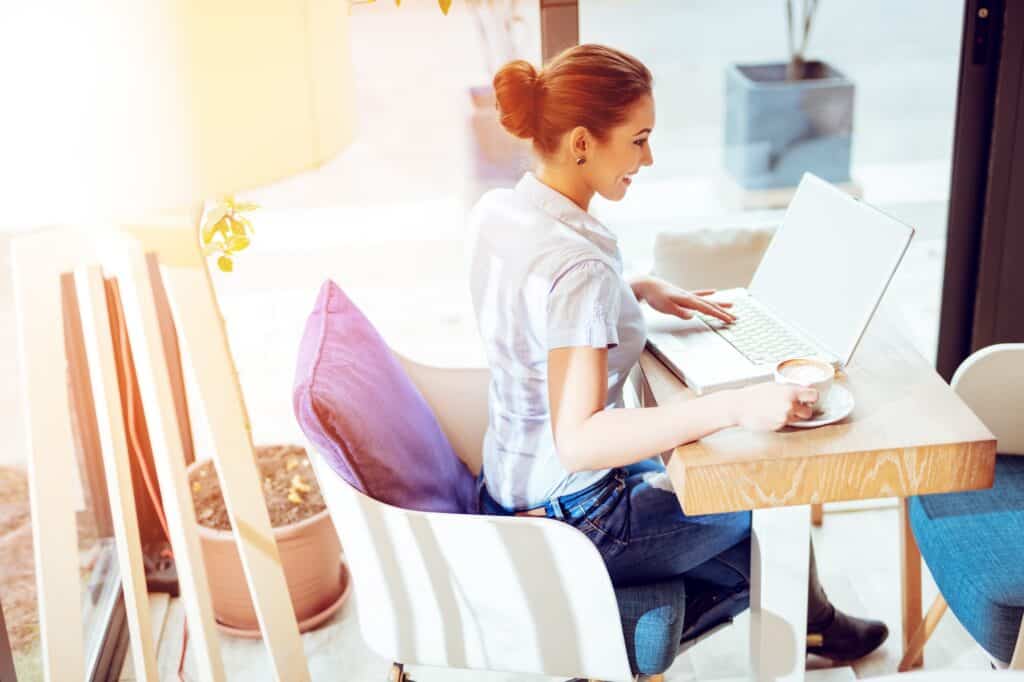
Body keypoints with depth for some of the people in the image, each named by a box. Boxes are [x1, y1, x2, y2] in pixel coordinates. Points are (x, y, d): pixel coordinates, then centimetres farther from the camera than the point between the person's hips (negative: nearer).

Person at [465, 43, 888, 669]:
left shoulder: (496, 211, -4)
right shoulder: (578, 268, -33)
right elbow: (578, 440, -38)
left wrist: (640, 290, 5)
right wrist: (736, 406, -40)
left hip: (516, 482, 8)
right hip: (575, 520, -8)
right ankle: (812, 623, 44)